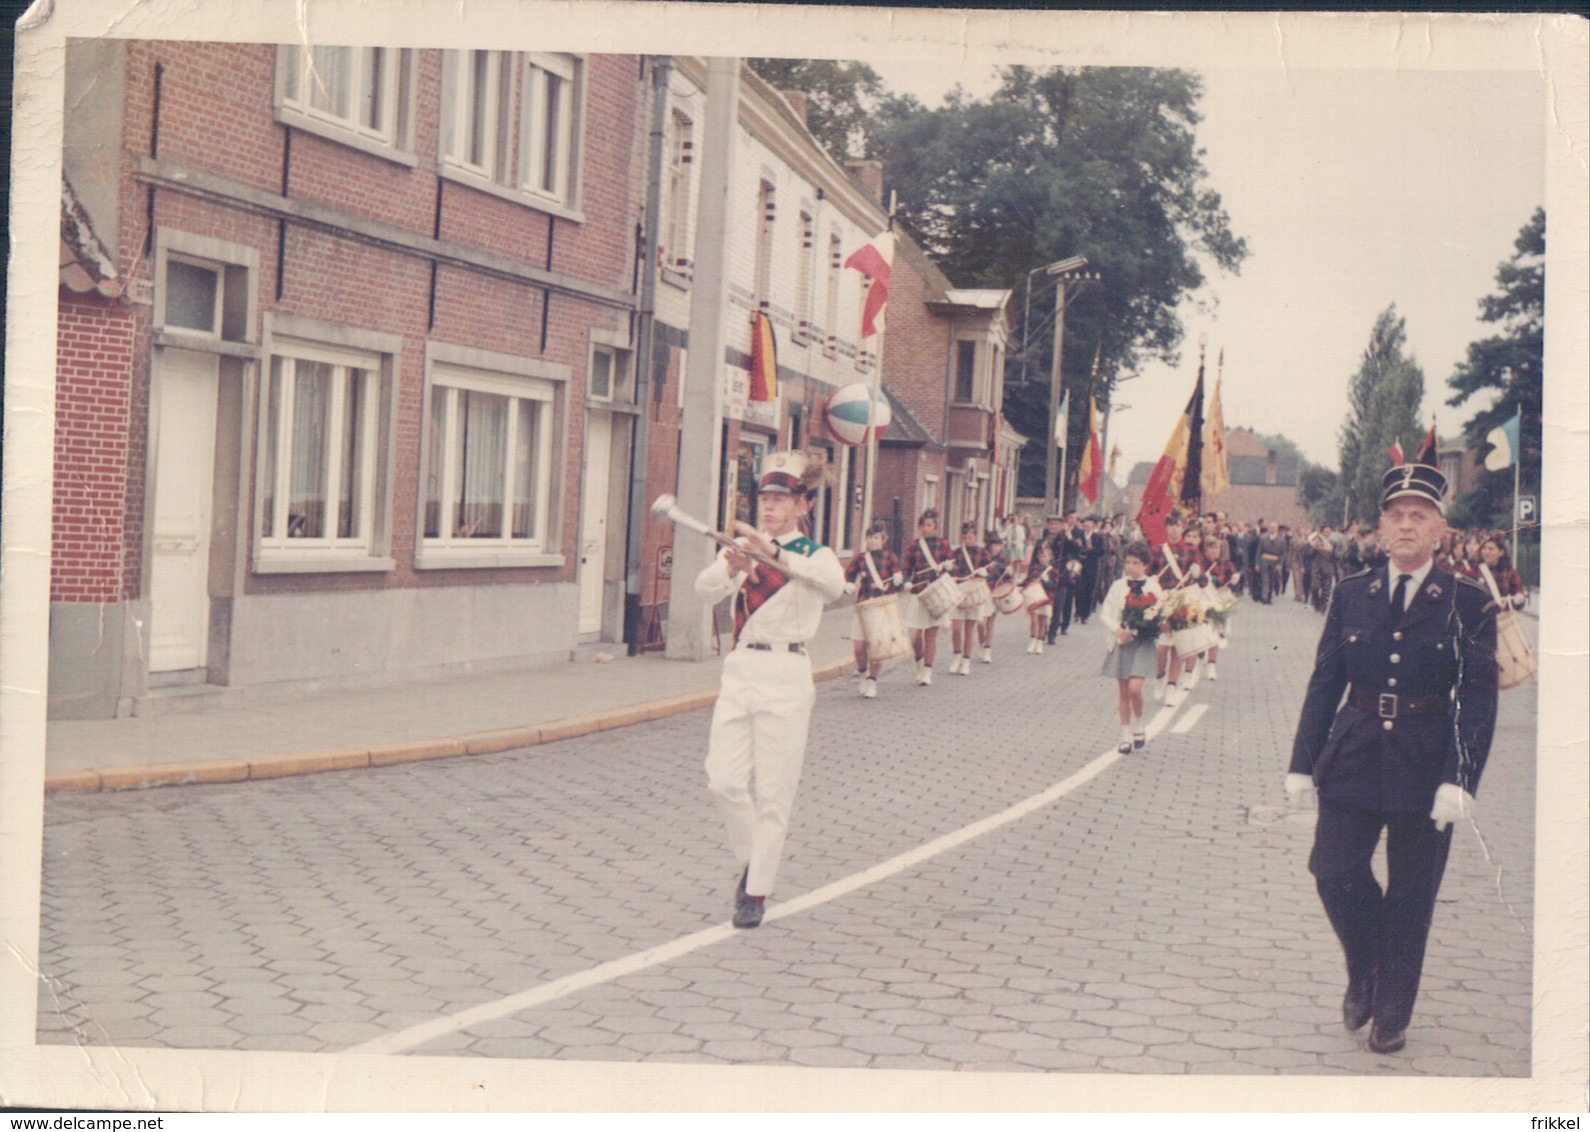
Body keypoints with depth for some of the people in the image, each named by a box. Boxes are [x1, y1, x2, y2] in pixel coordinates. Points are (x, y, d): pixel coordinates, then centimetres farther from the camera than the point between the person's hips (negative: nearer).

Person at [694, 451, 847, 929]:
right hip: (738, 670, 3)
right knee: (724, 781, -1)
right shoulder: (740, 548, 9)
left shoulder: (813, 555, 0)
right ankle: (752, 859, 25)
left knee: (773, 791, -1)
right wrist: (731, 568, -35)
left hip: (786, 677, -3)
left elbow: (833, 584, -26)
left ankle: (757, 892, 10)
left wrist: (775, 555, -41)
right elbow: (706, 588, -11)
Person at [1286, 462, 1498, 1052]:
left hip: (1425, 766, -2)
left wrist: (1459, 779, -15)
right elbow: (1324, 683, 6)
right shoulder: (1351, 594, 4)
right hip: (1354, 759, 2)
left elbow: (1478, 701, -5)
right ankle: (1365, 971, 21)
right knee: (1333, 872, -7)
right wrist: (1303, 762, 2)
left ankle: (1391, 1014, 23)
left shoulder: (1468, 603, -3)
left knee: (1410, 898, 6)